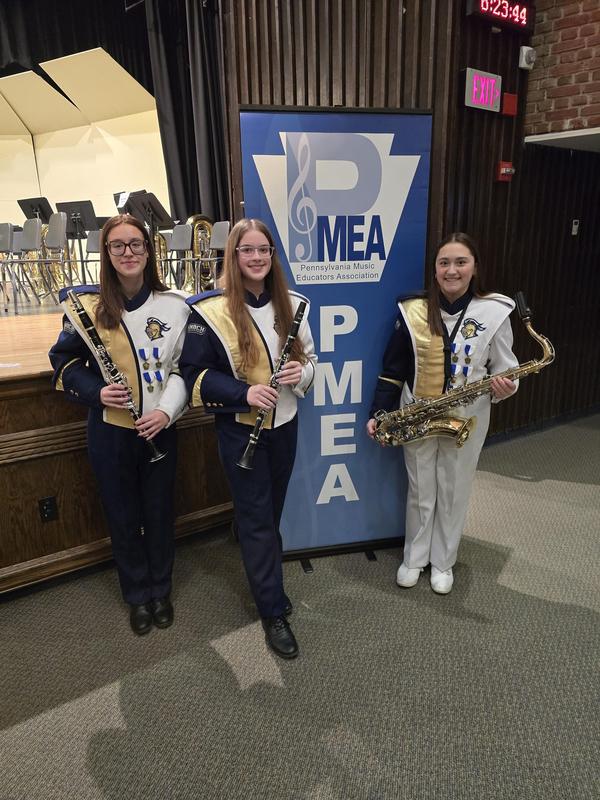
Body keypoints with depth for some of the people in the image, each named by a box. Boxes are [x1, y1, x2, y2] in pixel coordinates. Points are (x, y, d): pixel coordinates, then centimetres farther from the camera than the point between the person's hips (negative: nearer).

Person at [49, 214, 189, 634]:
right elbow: (65, 361, 5)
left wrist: (167, 410, -12)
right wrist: (95, 391, -13)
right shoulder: (87, 306, -6)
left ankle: (161, 590, 39)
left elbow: (186, 365, 1)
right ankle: (137, 595, 37)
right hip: (110, 431, 0)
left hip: (160, 427, 1)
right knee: (123, 516, 13)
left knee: (160, 513, 14)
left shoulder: (174, 305, -4)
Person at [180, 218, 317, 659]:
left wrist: (301, 372, -14)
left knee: (272, 510, 18)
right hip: (239, 428, -4)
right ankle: (274, 610, 16)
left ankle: (265, 577, 42)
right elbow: (195, 373, -11)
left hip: (284, 422, 5)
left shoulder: (292, 304, 2)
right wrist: (244, 392, -24)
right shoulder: (210, 310, -12)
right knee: (257, 516, 2)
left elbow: (309, 357, 10)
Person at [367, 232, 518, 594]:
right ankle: (414, 558, 36)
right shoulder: (414, 311, -5)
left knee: (454, 493, 14)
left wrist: (504, 388, -22)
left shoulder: (495, 312, -7)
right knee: (420, 492, 15)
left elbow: (504, 368, 1)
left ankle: (443, 562, 36)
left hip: (466, 420, 0)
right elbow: (393, 369, -1)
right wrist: (377, 413, -6)